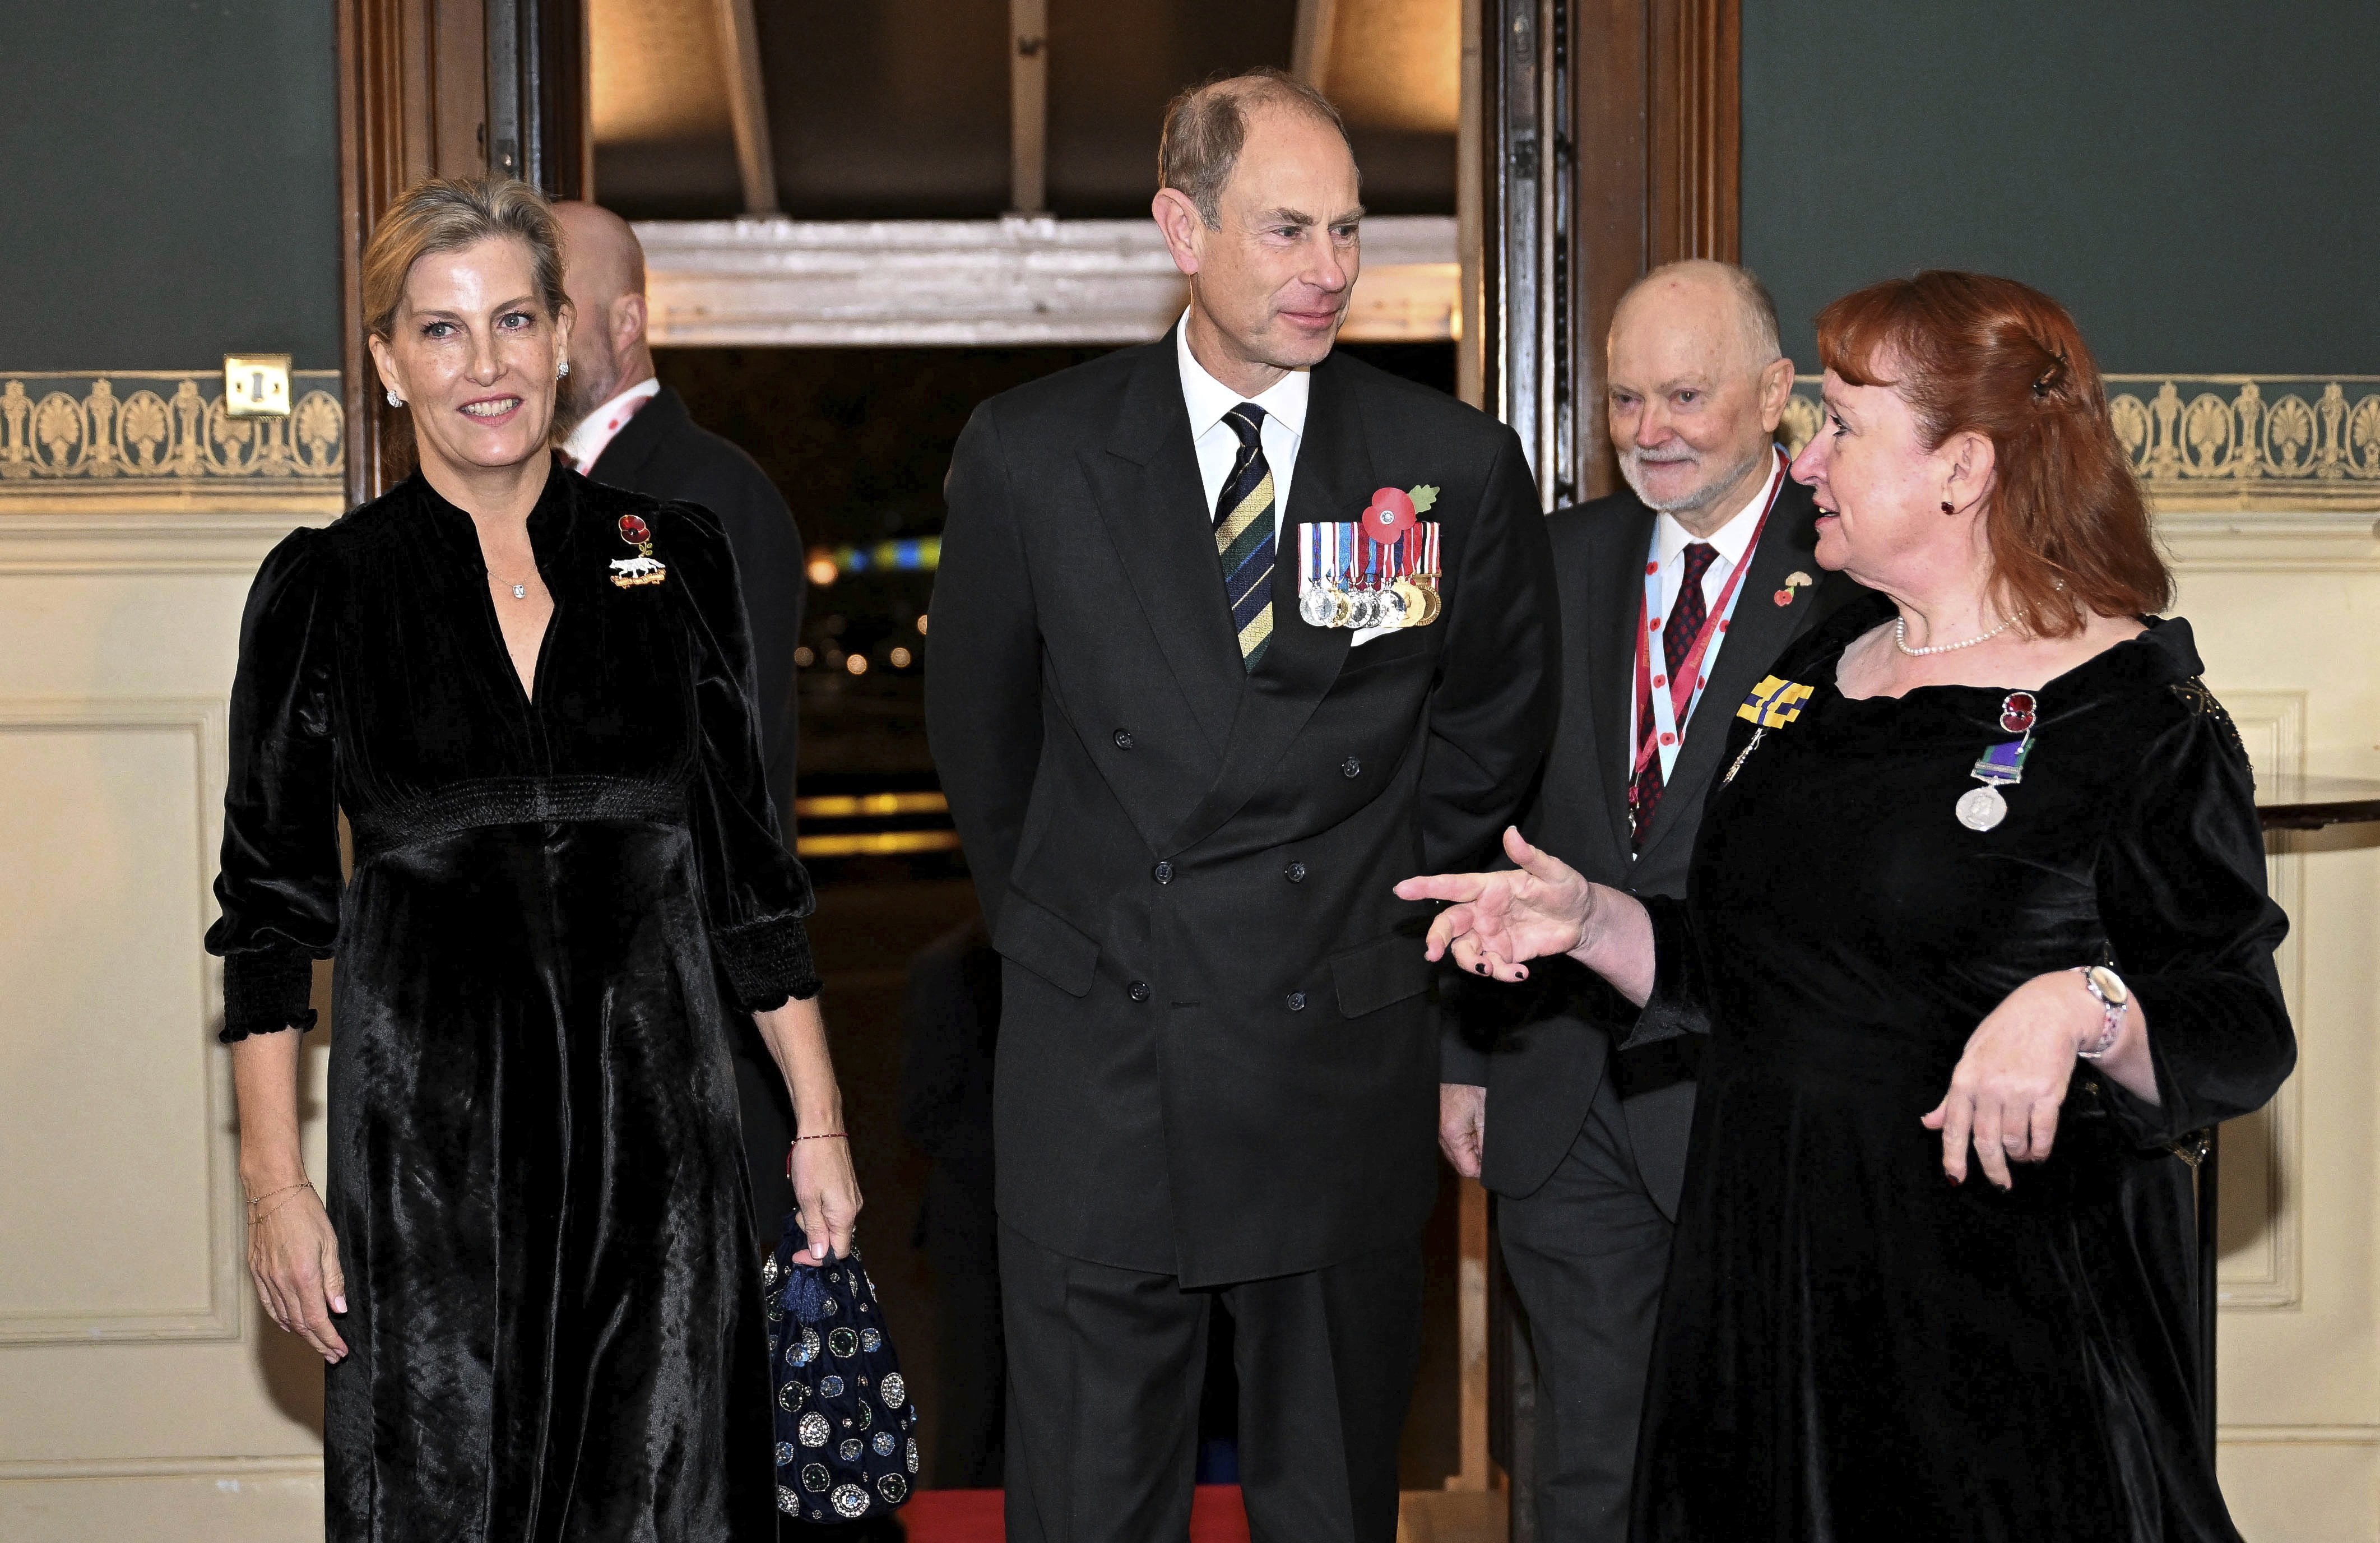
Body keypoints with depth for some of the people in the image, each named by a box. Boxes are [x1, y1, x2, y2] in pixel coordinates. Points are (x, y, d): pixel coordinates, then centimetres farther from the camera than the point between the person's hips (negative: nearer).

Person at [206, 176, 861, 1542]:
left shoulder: (680, 560, 5)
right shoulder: (325, 588, 0)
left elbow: (752, 870, 9)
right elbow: (270, 909, 3)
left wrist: (821, 1122, 6)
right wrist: (275, 1183, -3)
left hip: (654, 1116, 1)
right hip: (428, 1124, -1)